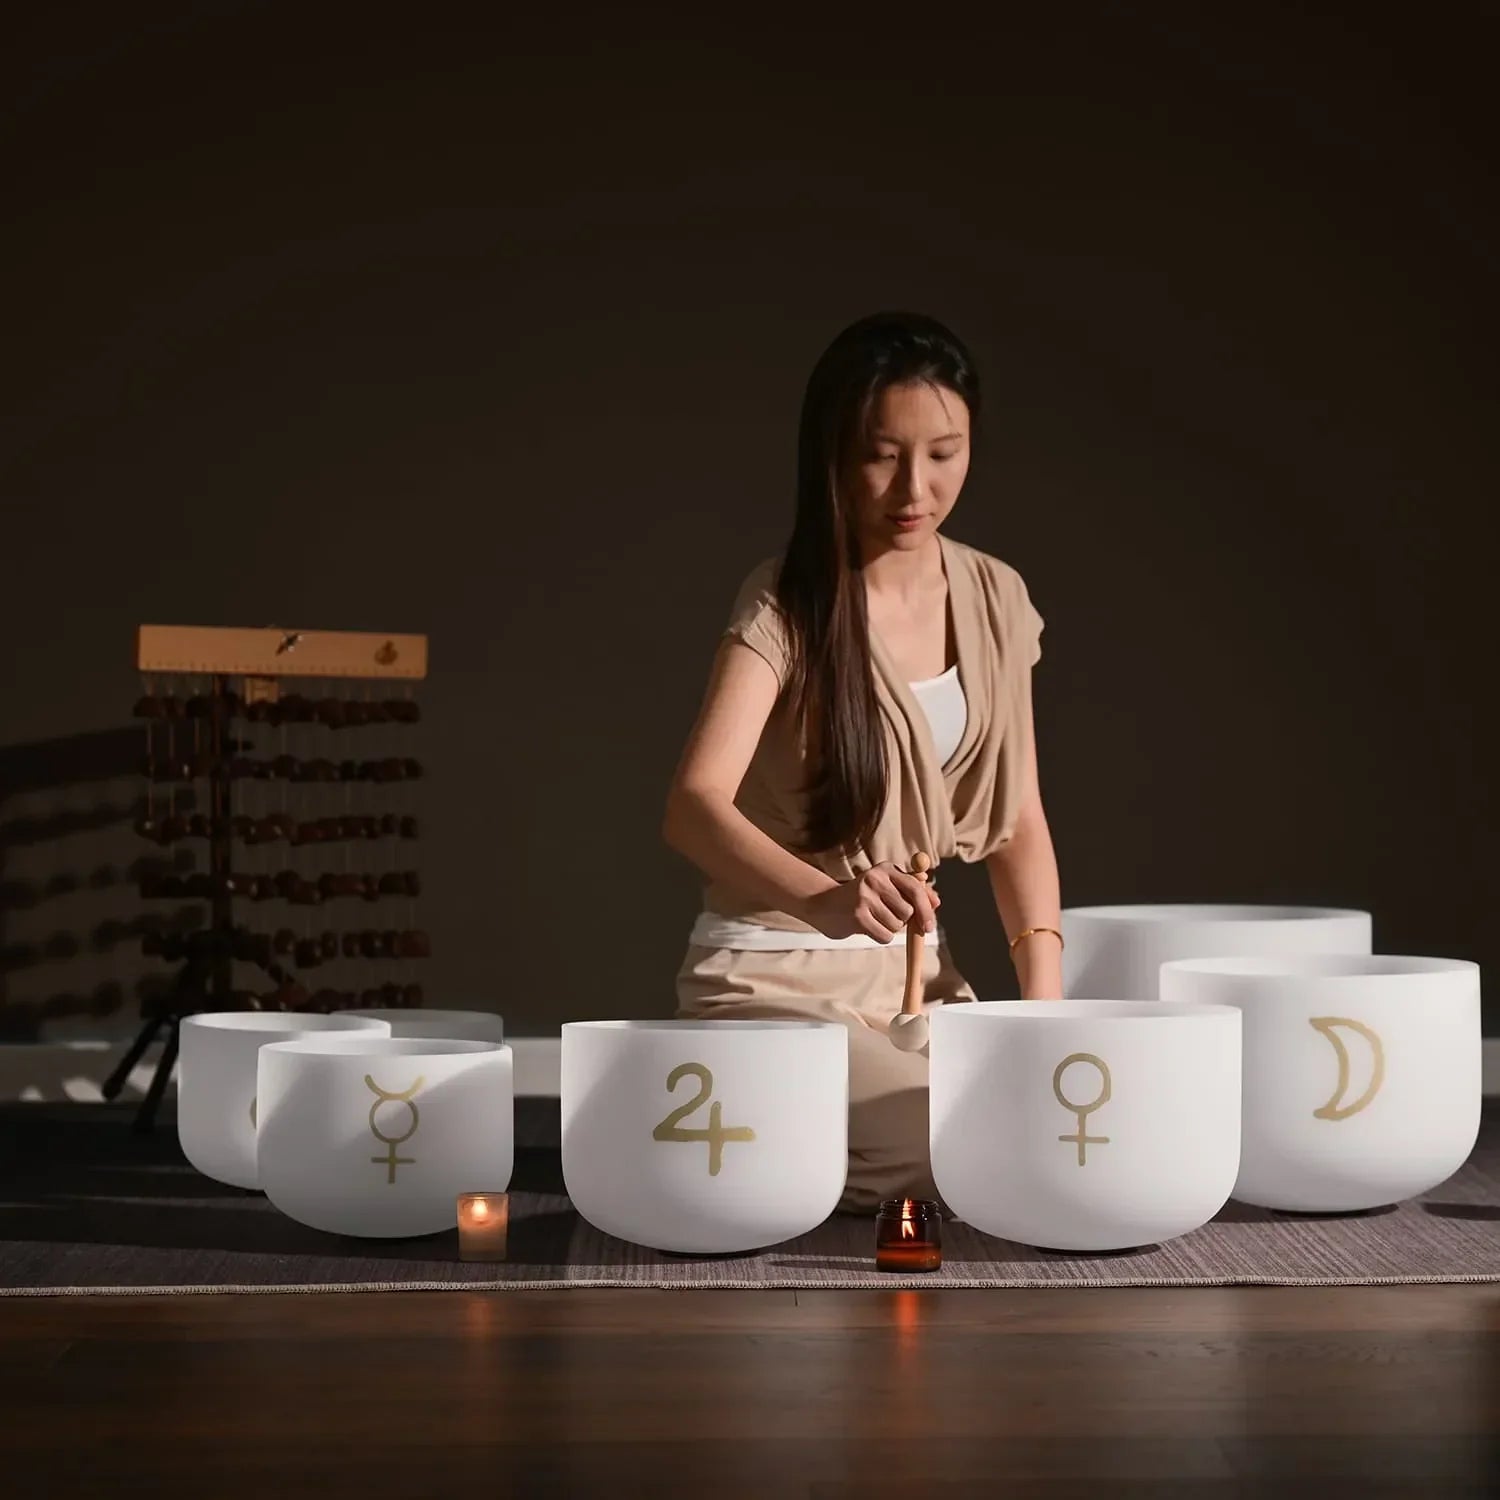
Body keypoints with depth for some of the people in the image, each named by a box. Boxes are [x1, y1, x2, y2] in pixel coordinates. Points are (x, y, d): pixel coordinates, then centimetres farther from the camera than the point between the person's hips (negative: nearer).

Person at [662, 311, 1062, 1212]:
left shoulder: (995, 600, 2)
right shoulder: (787, 607, -15)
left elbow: (1019, 821, 7)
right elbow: (694, 806, -29)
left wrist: (1046, 998, -7)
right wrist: (825, 901, -48)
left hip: (916, 974, 6)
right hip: (776, 980, -6)